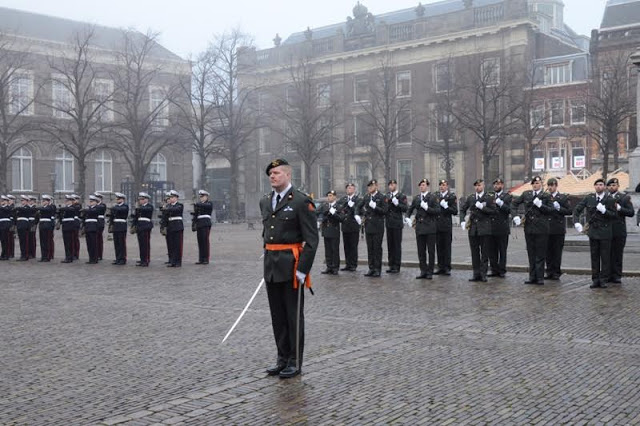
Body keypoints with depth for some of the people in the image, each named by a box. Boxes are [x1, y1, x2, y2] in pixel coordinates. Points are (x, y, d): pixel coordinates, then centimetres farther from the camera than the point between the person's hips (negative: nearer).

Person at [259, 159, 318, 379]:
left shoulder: (301, 201, -9)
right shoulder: (265, 201, 12)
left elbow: (311, 239, -12)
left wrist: (302, 269, -16)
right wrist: (268, 258, 15)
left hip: (291, 265, -6)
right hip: (271, 265, 7)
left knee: (294, 315, 3)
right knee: (277, 315, 12)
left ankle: (295, 361, 13)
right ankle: (282, 357, 24)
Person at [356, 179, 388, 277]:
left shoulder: (382, 198, -4)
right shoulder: (366, 197, 11)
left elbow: (385, 211, -12)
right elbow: (359, 207, 24)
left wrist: (375, 207, -22)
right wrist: (358, 215, 7)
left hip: (378, 227, -5)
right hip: (368, 226, 5)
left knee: (377, 248, -1)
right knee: (370, 248, 8)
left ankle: (377, 269, 5)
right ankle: (371, 268, 14)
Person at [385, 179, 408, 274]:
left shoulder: (402, 196, -2)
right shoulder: (387, 196, 14)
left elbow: (406, 208, -11)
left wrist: (397, 204, -21)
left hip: (397, 223, -5)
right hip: (389, 223, 5)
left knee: (397, 245, -2)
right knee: (390, 245, 7)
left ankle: (396, 266, 2)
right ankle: (391, 265, 13)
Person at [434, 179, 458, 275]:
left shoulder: (452, 196, 0)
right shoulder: (435, 196, 12)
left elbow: (455, 212, -5)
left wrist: (446, 206, -16)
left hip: (447, 226, -4)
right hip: (437, 225, 4)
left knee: (447, 247, -3)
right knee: (439, 247, 6)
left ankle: (447, 268, 2)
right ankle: (440, 267, 12)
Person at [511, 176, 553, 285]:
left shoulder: (546, 196, 0)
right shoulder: (526, 194, 9)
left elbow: (551, 210, -6)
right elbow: (514, 203, 15)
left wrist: (540, 205, -19)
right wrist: (515, 216, 4)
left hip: (541, 228, -3)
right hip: (529, 228, 4)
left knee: (540, 254, -1)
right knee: (531, 254, 9)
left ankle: (540, 278, 4)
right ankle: (532, 277, 16)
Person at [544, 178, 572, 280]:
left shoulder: (563, 197, 3)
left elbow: (569, 211, -2)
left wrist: (559, 208, -13)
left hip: (558, 229, -3)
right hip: (547, 228, 3)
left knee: (557, 251, 0)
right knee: (548, 251, 5)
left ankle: (556, 272, 7)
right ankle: (549, 272, 12)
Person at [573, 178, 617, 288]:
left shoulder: (610, 200, -3)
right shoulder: (588, 198, 5)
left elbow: (614, 215, -5)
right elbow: (576, 209, 8)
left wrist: (604, 211, -21)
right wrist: (576, 222, -3)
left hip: (605, 233, -3)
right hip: (593, 232, 3)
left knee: (605, 257, 0)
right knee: (594, 257, 7)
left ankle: (603, 280, 7)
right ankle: (595, 280, 13)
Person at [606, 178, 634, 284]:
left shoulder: (625, 197, 3)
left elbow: (631, 212, -4)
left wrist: (619, 208, -14)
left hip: (619, 231, -2)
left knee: (618, 254, 2)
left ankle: (617, 276, 8)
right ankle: (609, 275, 11)